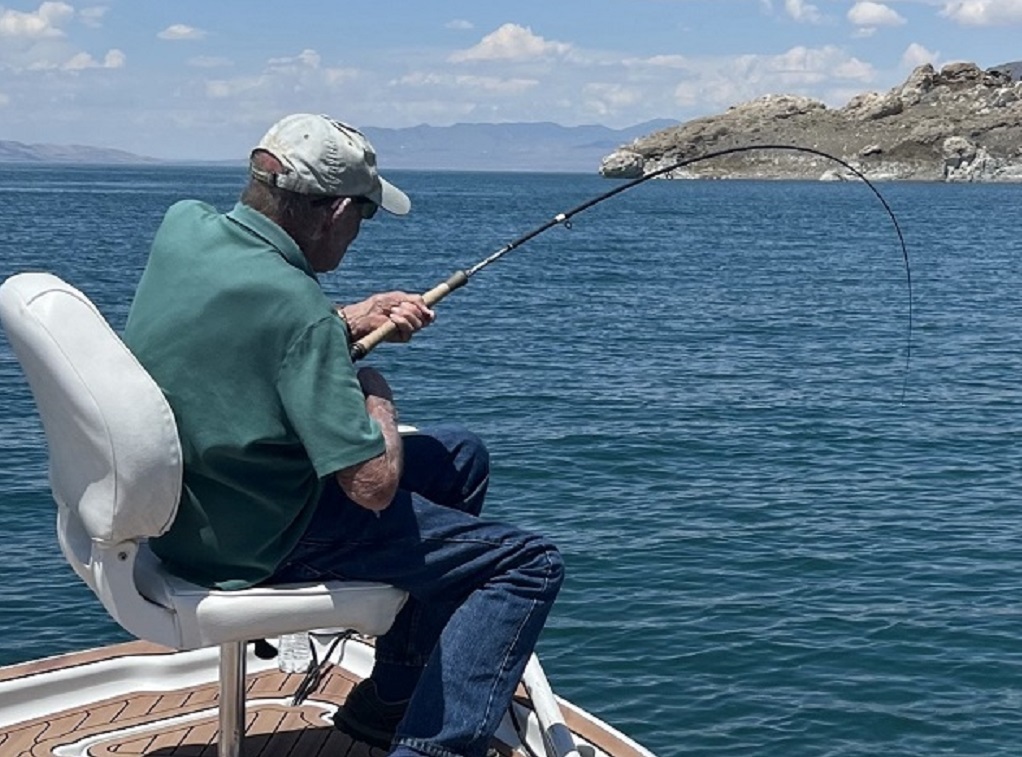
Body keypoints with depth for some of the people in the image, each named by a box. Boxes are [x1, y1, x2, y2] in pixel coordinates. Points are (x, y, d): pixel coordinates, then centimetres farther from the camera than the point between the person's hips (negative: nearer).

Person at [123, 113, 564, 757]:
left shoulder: (183, 227, -4)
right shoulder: (297, 306, -28)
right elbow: (374, 485, -26)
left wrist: (353, 321, 4)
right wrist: (376, 396, -7)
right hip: (262, 545, -9)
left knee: (459, 456, 23)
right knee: (530, 566, -4)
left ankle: (394, 696, 29)